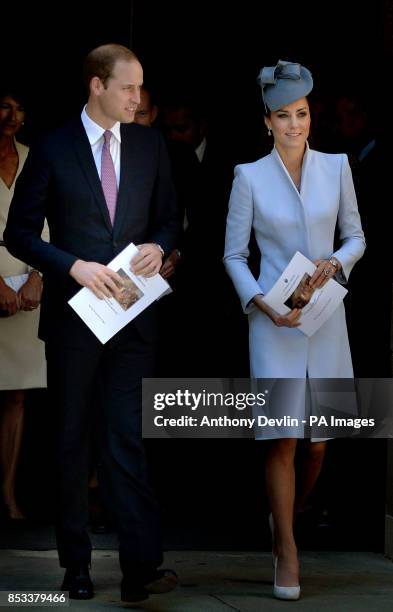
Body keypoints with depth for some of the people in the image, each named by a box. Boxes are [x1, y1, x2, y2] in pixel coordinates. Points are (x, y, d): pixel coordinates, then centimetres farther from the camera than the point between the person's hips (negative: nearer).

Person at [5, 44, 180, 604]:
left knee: (129, 441, -5)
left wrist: (159, 247, -7)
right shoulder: (53, 149, -3)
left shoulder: (150, 145, 6)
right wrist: (75, 267, -16)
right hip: (74, 314, -1)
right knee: (72, 440, 8)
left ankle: (141, 568, -9)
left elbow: (168, 217, 16)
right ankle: (76, 565, 17)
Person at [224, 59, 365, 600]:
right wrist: (262, 302, -12)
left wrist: (336, 262, -9)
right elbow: (234, 255, 2)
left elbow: (356, 237, 11)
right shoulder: (250, 177, -2)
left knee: (320, 438, 7)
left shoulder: (336, 167, 4)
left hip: (326, 314, 3)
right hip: (273, 317, -2)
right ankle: (287, 551, 5)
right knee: (282, 438, -7)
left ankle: (291, 513, 34)